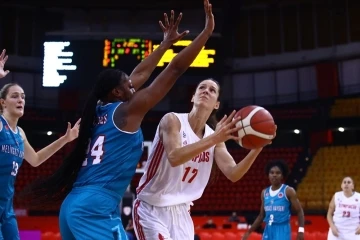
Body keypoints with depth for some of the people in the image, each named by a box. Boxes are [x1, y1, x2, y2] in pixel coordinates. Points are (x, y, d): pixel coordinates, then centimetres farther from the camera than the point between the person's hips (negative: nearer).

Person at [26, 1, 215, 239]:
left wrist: (166, 43, 38)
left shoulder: (100, 111, 18)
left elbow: (139, 75, 30)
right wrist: (207, 31, 2)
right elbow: (175, 69, -3)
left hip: (73, 206, 9)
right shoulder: (127, 111, -3)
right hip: (97, 209, -9)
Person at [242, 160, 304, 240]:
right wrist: (249, 231, 14)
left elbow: (299, 211, -4)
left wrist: (301, 230, -16)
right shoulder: (264, 192, 10)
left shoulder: (288, 191, -6)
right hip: (268, 230, 6)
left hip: (282, 230, -6)